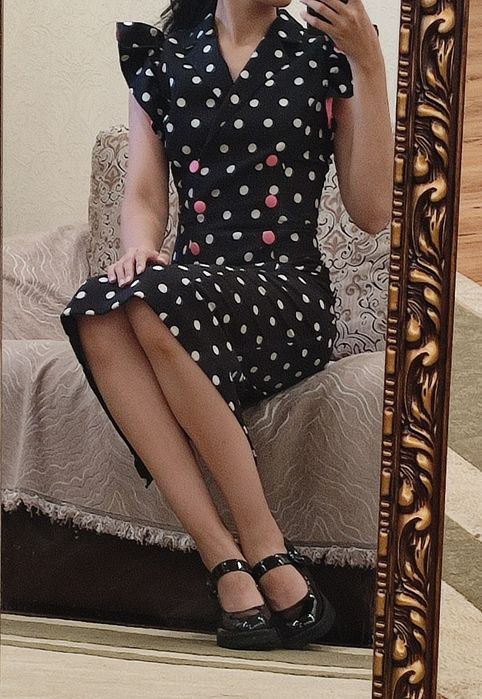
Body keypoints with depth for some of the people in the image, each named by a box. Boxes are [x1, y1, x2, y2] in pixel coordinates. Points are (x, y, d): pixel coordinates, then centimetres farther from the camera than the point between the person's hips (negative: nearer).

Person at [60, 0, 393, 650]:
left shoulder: (323, 57, 8)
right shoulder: (162, 59, 15)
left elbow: (372, 212, 1)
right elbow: (144, 196, 10)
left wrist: (369, 67, -5)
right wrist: (140, 246, -14)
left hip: (291, 294, -3)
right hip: (192, 287, 3)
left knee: (155, 302, -35)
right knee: (97, 311, -33)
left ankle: (264, 550, -30)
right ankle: (226, 562, -35)